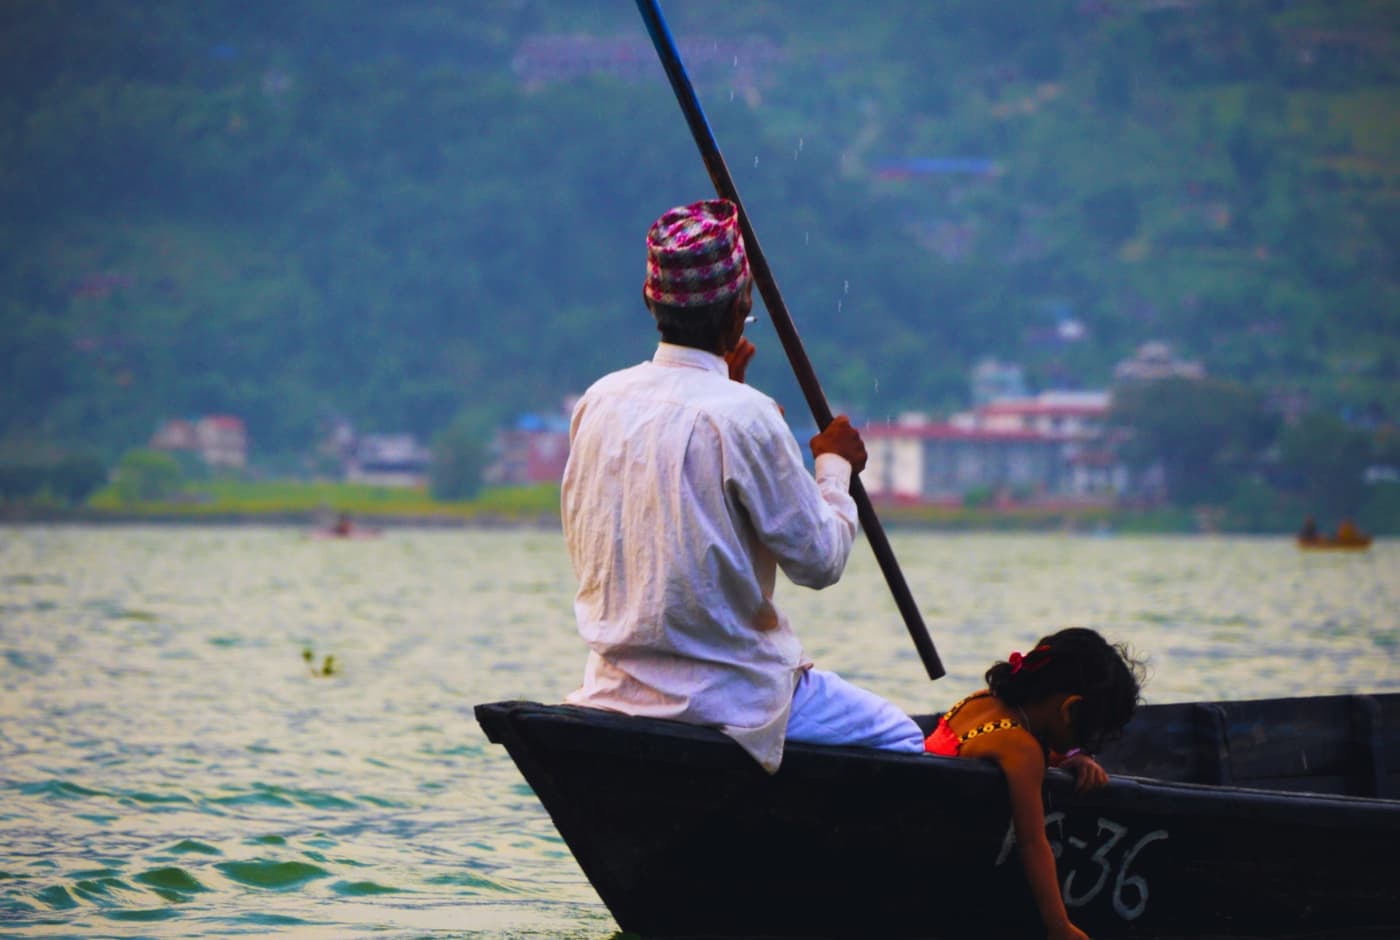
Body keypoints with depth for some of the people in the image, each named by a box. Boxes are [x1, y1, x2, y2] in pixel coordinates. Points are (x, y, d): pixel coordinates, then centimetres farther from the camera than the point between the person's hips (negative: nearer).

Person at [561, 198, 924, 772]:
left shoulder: (600, 401, 2)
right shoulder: (744, 415, -18)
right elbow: (820, 559, -11)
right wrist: (835, 466, 10)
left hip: (615, 689, 7)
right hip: (729, 697, -7)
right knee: (901, 740, 12)